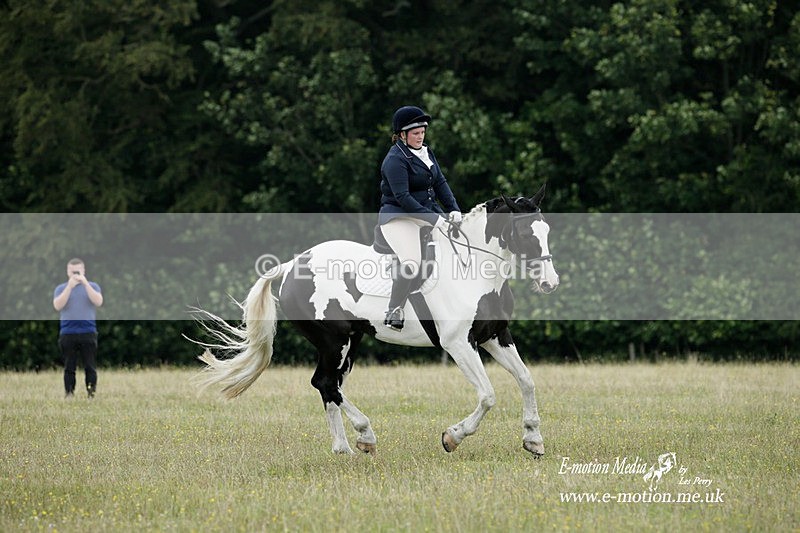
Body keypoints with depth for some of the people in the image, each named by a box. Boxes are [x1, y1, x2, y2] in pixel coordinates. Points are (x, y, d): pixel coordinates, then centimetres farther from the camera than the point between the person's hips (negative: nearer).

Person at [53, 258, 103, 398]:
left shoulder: (92, 286, 7)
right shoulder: (61, 288, 8)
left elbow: (98, 302, -11)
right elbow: (58, 306, -9)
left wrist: (85, 283, -17)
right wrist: (69, 286, -16)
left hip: (88, 333, -1)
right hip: (67, 333, 1)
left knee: (90, 367, -2)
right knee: (69, 367, 3)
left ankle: (92, 394, 0)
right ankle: (69, 395, 5)